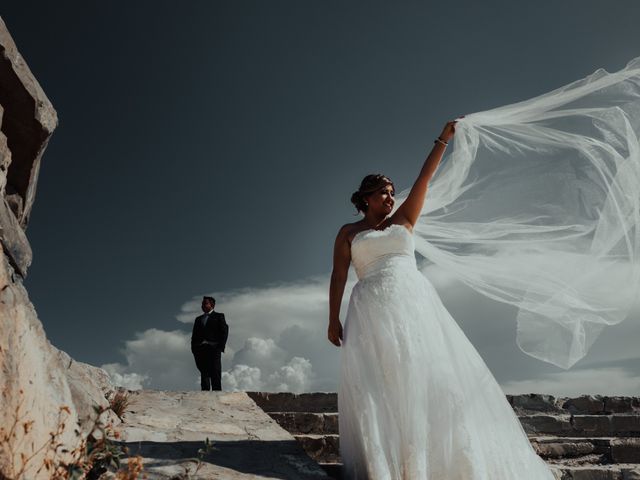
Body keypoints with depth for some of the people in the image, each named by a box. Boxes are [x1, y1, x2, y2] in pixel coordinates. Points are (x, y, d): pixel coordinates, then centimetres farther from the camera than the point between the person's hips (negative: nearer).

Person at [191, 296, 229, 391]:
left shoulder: (219, 316, 10)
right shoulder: (198, 319, 24)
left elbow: (224, 331, 1)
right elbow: (194, 335, 19)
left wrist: (221, 347, -9)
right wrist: (194, 349, 5)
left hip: (214, 348, -4)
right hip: (200, 349, 4)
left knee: (215, 375, -8)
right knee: (204, 374, 1)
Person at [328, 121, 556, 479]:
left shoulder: (403, 220, 20)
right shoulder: (348, 233, 14)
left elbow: (424, 179, 16)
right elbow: (338, 277, 6)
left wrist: (443, 140, 13)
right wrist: (333, 319, -3)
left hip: (415, 300, 3)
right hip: (373, 307, -2)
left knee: (433, 373, -5)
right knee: (378, 380, -11)